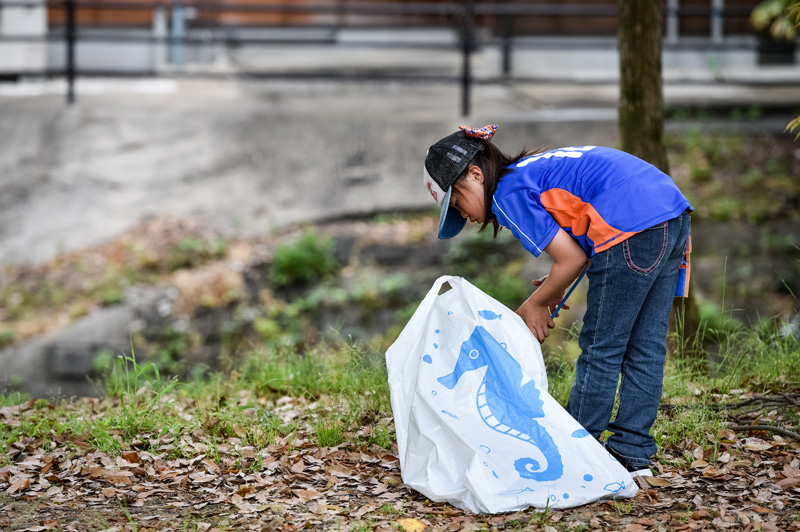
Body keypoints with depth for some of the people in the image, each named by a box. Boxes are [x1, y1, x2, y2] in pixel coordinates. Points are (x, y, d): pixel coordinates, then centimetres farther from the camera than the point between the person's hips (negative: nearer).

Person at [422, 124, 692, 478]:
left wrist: (535, 305, 9)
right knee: (646, 346, 13)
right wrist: (555, 287, 18)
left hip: (634, 226, -10)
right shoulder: (536, 169, 24)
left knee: (600, 349, 2)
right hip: (673, 214, 10)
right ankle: (633, 454, 18)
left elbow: (573, 258, -7)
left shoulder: (509, 194, -3)